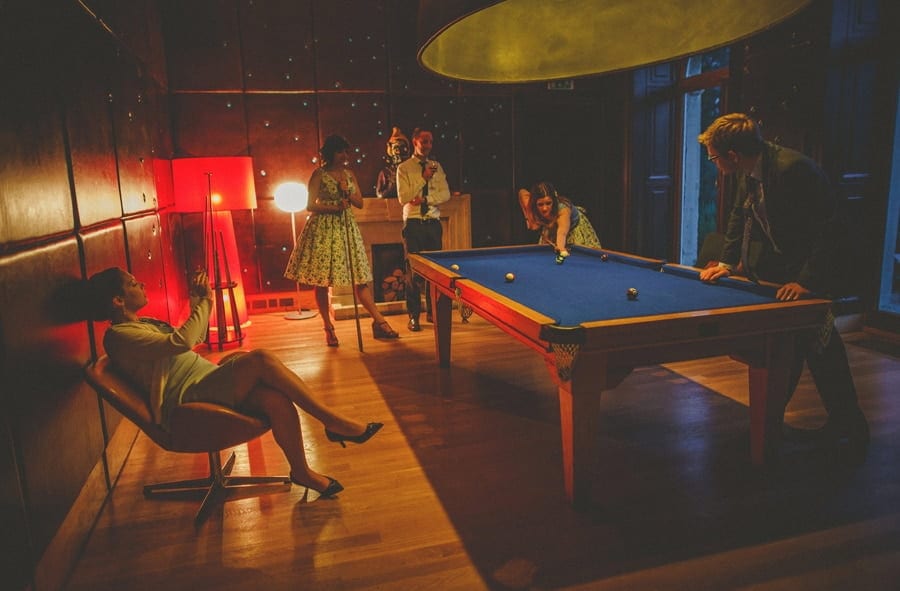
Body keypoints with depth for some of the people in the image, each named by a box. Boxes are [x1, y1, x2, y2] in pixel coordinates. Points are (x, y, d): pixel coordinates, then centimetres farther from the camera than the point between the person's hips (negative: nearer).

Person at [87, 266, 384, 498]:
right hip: (188, 399, -9)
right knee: (261, 358, -28)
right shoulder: (118, 336, -8)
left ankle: (302, 471, -7)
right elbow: (181, 342, -23)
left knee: (277, 400, -20)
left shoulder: (145, 324, 23)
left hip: (209, 382, 9)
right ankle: (334, 422, -23)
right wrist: (205, 302, -12)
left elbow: (195, 337, 33)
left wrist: (199, 302, 17)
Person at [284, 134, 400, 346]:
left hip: (346, 228, 4)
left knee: (360, 279, 1)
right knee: (322, 281, 0)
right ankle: (329, 328, 10)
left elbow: (360, 203, 13)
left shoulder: (349, 174, 13)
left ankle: (379, 322, 2)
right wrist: (334, 207, -15)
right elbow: (310, 205, -7)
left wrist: (348, 193, -5)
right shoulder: (319, 174, -2)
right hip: (323, 228, -4)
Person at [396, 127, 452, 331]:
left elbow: (445, 194, 1)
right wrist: (424, 179, -13)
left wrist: (425, 199, -13)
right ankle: (414, 316, 5)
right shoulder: (404, 168, 1)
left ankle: (433, 311, 19)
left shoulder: (437, 166, 11)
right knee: (414, 269, -2)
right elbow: (404, 198, -10)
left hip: (433, 222, 4)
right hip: (413, 223, -3)